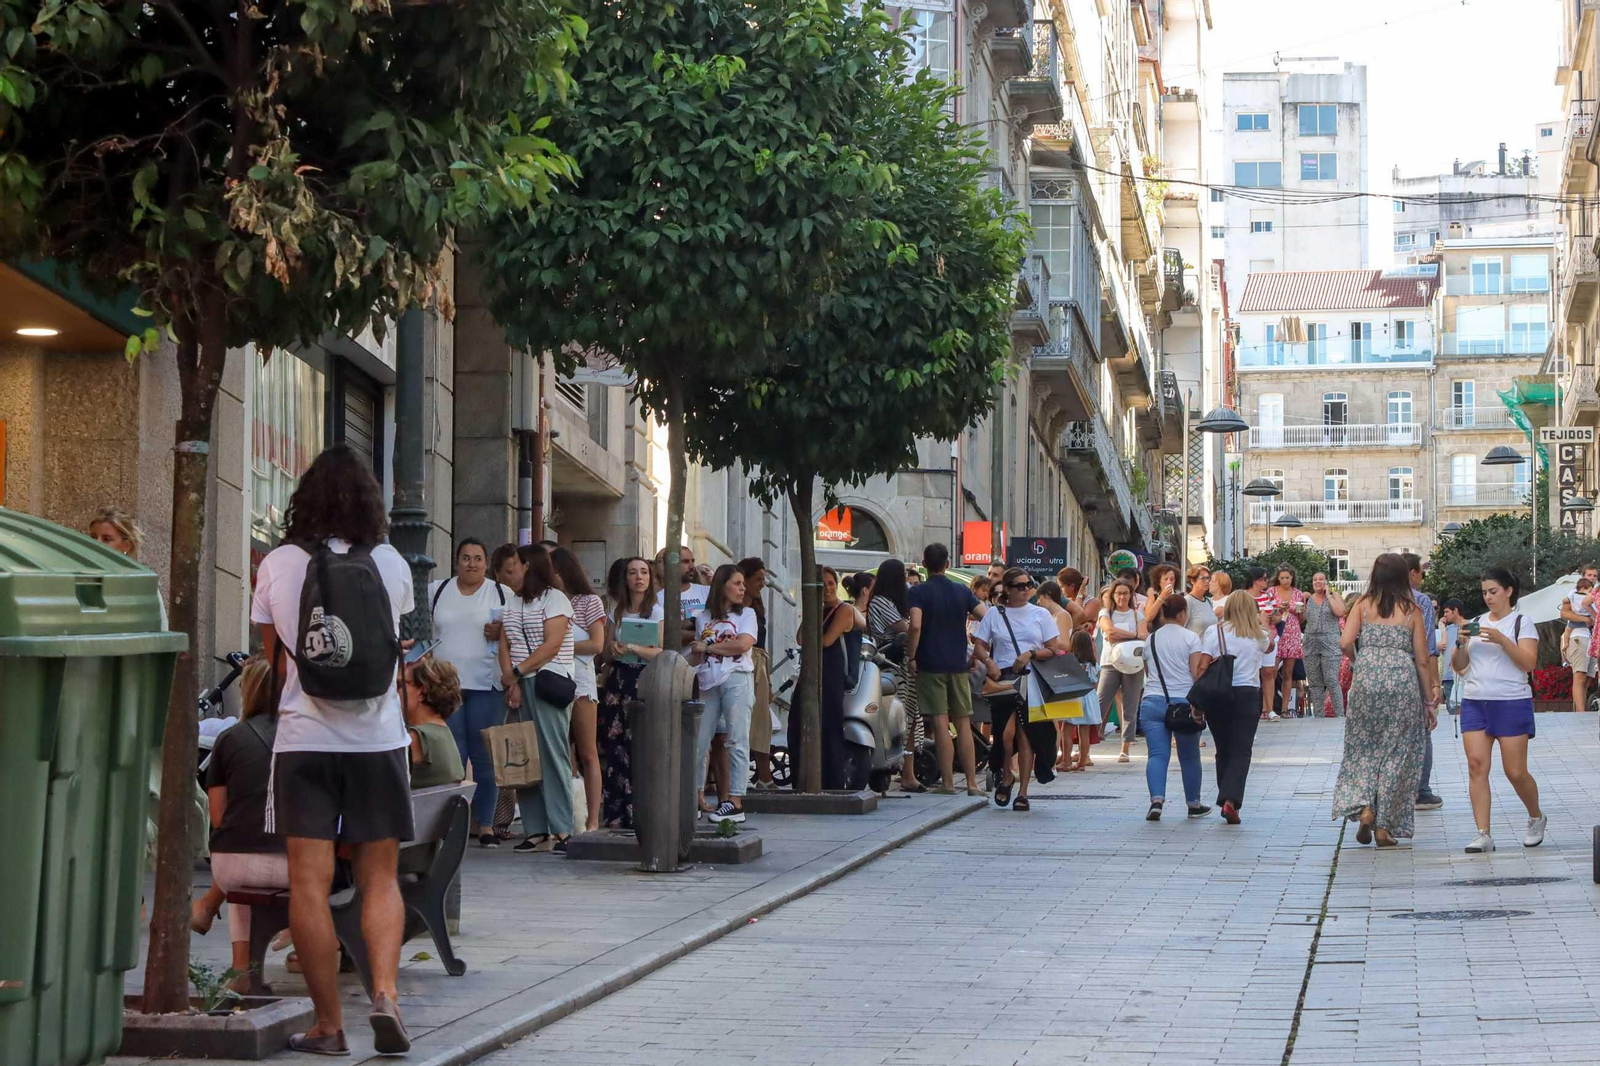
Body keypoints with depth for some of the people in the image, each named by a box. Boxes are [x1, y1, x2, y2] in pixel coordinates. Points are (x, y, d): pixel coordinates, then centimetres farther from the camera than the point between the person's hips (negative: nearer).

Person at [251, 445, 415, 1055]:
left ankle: (328, 1023, 1)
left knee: (309, 884, 1)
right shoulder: (391, 564, 3)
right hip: (377, 735, 1)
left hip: (304, 736, -1)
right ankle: (385, 994, -10)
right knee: (380, 879, 9)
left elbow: (273, 656, 12)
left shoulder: (277, 565, 1)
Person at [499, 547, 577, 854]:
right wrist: (512, 683, -4)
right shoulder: (514, 602, 19)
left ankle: (561, 830, -9)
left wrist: (516, 673, -13)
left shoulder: (554, 598, -2)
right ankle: (535, 830, 5)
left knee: (552, 755, -9)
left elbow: (551, 645, -12)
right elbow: (505, 644, 11)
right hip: (520, 685, 7)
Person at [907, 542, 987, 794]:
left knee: (940, 724, -3)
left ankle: (947, 782, -3)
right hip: (958, 664, 3)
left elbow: (915, 625, -20)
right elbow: (987, 618, -1)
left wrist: (910, 655, -9)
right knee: (963, 724, 7)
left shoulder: (918, 592, -5)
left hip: (930, 664, -3)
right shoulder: (962, 591, 7)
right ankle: (972, 782, 6)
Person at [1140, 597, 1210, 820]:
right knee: (1189, 756, 12)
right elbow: (1197, 674, -7)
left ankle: (1157, 799, -25)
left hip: (1152, 701, 3)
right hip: (1183, 701, -3)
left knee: (1157, 754, -5)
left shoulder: (1150, 640, 13)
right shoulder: (1190, 638, -1)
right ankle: (1194, 804, 22)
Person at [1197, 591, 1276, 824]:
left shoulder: (1214, 632, -1)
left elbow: (1203, 667, -8)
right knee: (1241, 751, -3)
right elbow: (1270, 645, 28)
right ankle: (1231, 799, -20)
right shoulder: (1259, 636, 4)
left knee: (1223, 751, 13)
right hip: (1248, 695, -1)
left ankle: (1227, 799, 20)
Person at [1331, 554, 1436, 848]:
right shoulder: (1412, 611, 4)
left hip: (1366, 681, 1)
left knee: (1363, 748, 15)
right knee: (1396, 753, 7)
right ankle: (1384, 827, 8)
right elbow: (1422, 661, 3)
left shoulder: (1363, 606, 5)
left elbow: (1346, 642, -7)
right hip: (1403, 682, -1)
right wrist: (1429, 701, 10)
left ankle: (1365, 808, -6)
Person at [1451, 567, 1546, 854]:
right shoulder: (1476, 623, 14)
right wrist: (1461, 644, -7)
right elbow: (1458, 666, 13)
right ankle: (1483, 835, -8)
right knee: (1477, 766, -7)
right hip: (1475, 703, 4)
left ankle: (1536, 818, 25)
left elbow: (1529, 662, -11)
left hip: (1512, 703, -4)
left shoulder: (1521, 623, 1)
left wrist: (1502, 640, -21)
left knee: (1515, 771, -2)